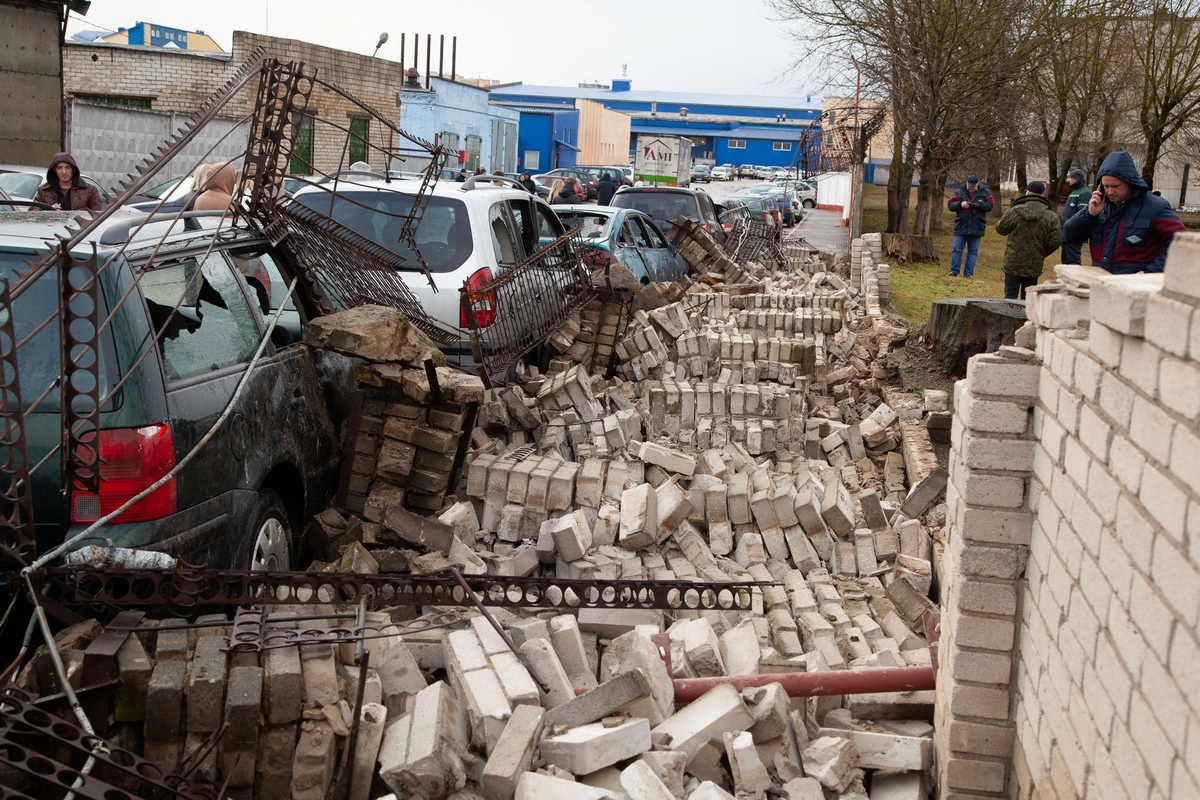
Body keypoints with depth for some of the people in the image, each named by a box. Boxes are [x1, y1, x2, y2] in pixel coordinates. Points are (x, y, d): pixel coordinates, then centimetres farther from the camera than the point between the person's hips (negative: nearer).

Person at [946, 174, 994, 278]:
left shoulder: (985, 193, 3)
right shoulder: (959, 192, 2)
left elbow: (990, 205, -5)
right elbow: (950, 205, -1)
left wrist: (977, 205, -20)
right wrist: (960, 204, -19)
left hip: (976, 228, 0)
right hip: (961, 226, 0)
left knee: (973, 251, 5)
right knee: (956, 249, -1)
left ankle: (969, 273, 9)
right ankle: (954, 271, 5)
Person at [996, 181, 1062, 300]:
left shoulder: (1014, 212, -9)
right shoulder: (1052, 217, -4)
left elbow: (1000, 229, 2)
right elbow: (1056, 241, -6)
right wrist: (1042, 253, 9)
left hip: (1013, 263, -2)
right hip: (1034, 265, 2)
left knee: (1010, 295, 3)